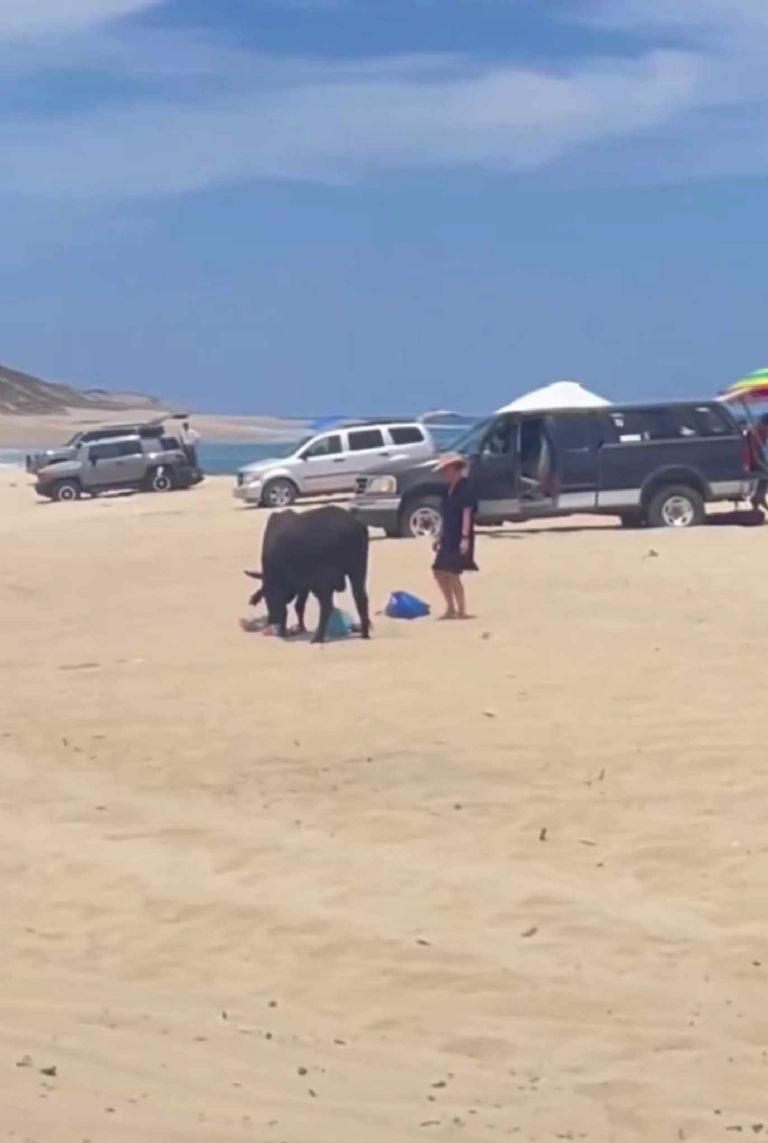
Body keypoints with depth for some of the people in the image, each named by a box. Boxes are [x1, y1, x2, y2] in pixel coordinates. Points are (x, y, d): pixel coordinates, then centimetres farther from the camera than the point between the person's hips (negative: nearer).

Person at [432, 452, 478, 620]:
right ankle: (451, 608, 20)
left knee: (452, 574, -11)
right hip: (448, 537, 9)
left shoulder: (464, 487, -12)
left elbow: (467, 512, -18)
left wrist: (465, 537, -23)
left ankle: (461, 611, -3)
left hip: (460, 538, -9)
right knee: (439, 572, 10)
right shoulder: (448, 489, 14)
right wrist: (441, 537, 19)